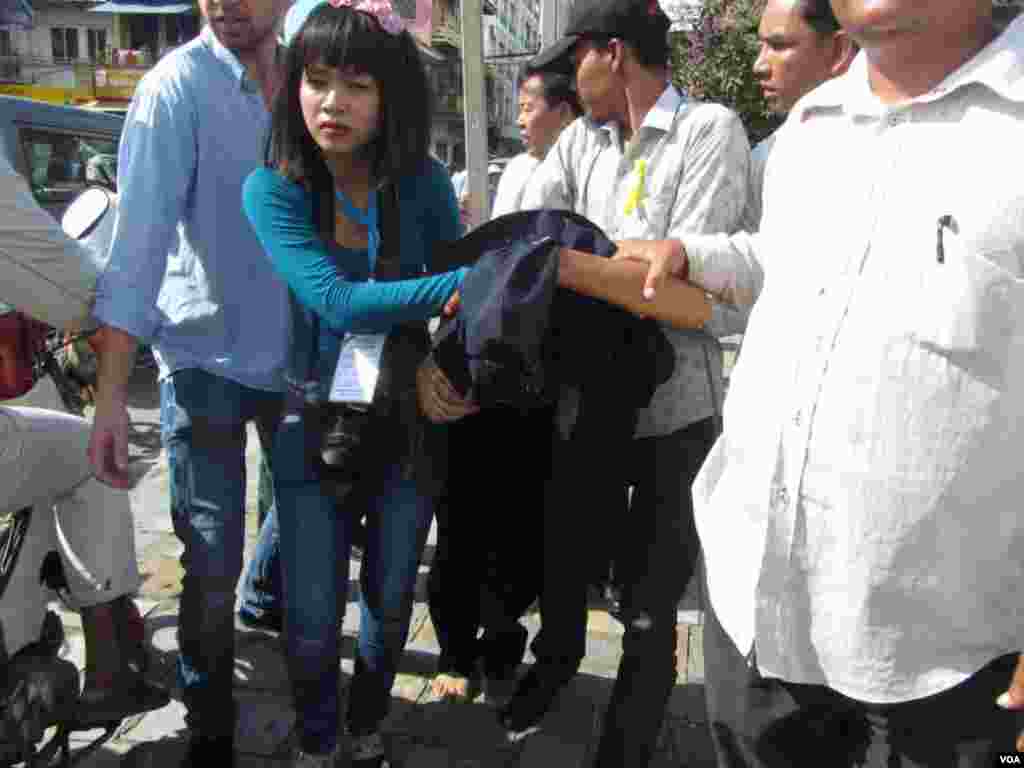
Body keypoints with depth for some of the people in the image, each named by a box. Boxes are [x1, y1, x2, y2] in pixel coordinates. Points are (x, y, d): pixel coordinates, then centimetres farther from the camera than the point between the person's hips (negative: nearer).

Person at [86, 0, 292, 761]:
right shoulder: (177, 86, -11)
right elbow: (141, 236, -19)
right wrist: (112, 394, -24)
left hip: (295, 352, 5)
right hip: (207, 357, -4)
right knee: (212, 565, -1)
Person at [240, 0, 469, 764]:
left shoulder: (421, 181, -7)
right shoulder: (272, 190, -12)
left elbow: (458, 295, 1)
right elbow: (339, 302, -24)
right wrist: (475, 280, -30)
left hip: (409, 426, 2)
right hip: (315, 430, -1)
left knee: (390, 604, 16)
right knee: (312, 623, 4)